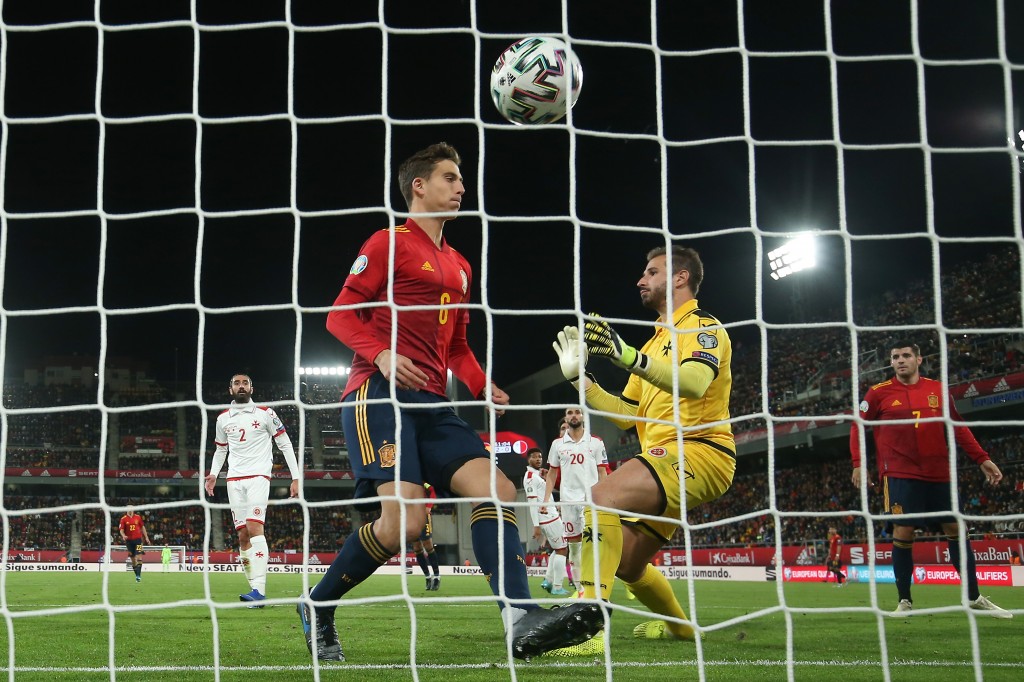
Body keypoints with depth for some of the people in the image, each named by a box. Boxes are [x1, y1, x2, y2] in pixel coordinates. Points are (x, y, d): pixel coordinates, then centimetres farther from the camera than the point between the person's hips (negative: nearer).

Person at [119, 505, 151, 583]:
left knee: (139, 556, -12)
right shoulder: (123, 519, 1)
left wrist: (146, 537, 11)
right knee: (132, 558, 5)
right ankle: (136, 575, 16)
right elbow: (121, 529, -2)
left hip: (138, 539, 0)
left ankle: (138, 575, -14)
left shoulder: (138, 517, 5)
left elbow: (142, 527, 13)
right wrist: (123, 535, -23)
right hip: (129, 540, 0)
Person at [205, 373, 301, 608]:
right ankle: (256, 591, 6)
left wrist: (296, 478, -3)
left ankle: (259, 590, -29)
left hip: (258, 476, -5)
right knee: (243, 535, 1)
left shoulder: (265, 414, 1)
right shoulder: (223, 418, 13)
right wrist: (213, 474, 7)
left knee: (254, 527, -22)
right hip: (234, 480, 5)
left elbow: (285, 445, 3)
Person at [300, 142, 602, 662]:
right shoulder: (388, 243, 3)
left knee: (496, 489, -12)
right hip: (379, 394, -8)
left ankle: (521, 621, -23)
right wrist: (381, 355, -20)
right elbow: (341, 315, -2)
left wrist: (483, 388, 8)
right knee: (404, 517, -21)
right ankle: (316, 609, 0)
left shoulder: (459, 266, 25)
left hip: (430, 402, 8)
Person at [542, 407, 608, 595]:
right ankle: (579, 588, 9)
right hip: (568, 500, 2)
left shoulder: (596, 443, 5)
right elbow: (552, 474, 14)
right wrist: (546, 500, 5)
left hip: (591, 499, -2)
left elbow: (602, 473, 5)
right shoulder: (557, 444, 9)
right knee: (573, 545, 4)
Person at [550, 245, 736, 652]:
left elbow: (694, 383, -26)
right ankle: (679, 627, 40)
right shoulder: (657, 341, 25)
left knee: (602, 497, -31)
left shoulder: (702, 326, -3)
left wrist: (627, 356, -39)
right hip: (666, 458, 10)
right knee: (625, 564, 15)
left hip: (698, 452, -10)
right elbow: (627, 414, 23)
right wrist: (579, 377, 13)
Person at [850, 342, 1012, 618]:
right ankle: (905, 601, 8)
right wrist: (858, 463, -5)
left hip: (940, 474, 3)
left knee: (955, 530, 6)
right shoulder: (879, 393, 0)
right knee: (903, 533, -5)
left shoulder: (939, 389, 7)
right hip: (900, 475, -3)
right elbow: (857, 426, 5)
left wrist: (982, 459, 9)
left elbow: (958, 427, 15)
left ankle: (974, 598, 18)